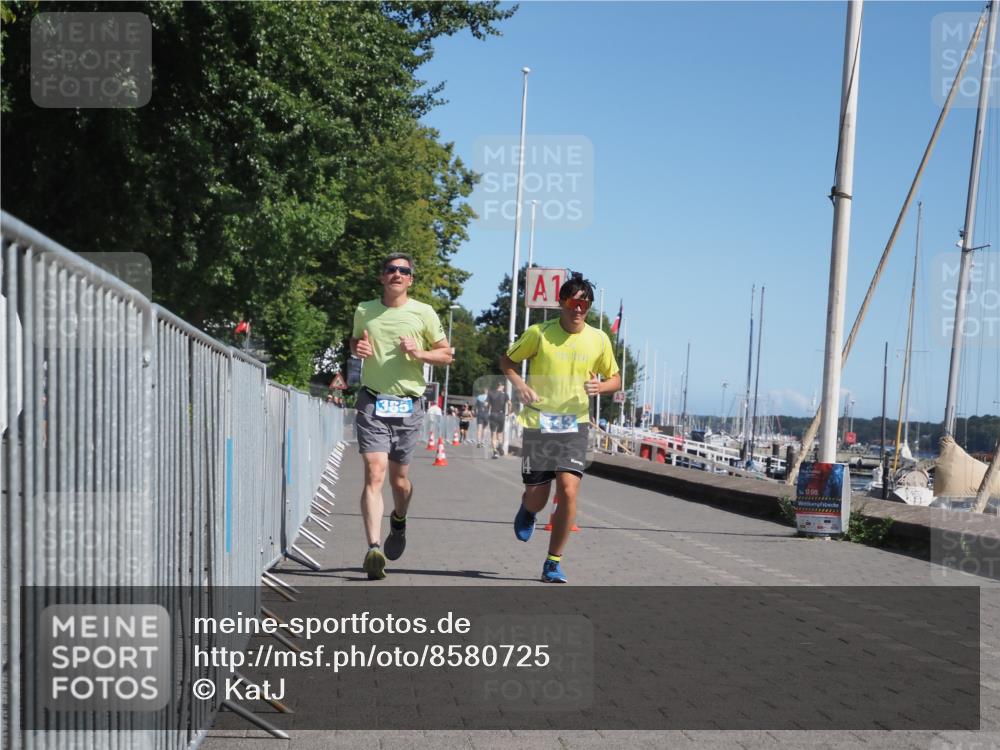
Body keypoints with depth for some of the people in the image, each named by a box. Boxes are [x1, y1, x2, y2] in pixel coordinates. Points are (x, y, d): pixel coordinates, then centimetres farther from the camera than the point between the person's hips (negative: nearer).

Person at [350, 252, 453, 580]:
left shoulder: (424, 313, 3)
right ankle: (373, 550, -19)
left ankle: (399, 521, 43)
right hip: (372, 402, 0)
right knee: (374, 475, -14)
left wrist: (419, 353, -10)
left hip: (408, 405, 0)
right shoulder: (364, 311, 8)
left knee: (398, 478, 10)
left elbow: (446, 354, 9)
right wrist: (359, 349, 2)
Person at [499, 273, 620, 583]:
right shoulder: (539, 333, -4)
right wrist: (520, 384, -11)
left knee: (568, 491, -16)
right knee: (536, 498, 1)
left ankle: (553, 563, 0)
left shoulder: (599, 340, 2)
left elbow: (615, 379, 14)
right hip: (538, 422, -1)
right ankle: (527, 511, 43)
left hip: (575, 425, 1)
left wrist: (600, 386, -9)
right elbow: (507, 360, 9)